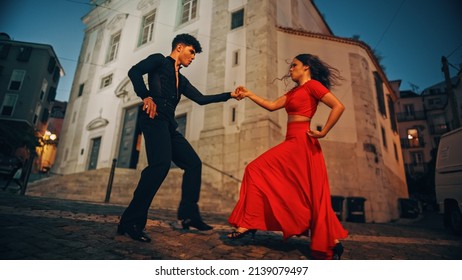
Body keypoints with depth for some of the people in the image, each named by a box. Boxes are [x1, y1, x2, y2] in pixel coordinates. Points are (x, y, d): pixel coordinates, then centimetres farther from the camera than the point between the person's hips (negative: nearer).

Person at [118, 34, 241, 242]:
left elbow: (201, 99, 27)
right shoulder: (159, 60, 14)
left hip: (169, 124, 8)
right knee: (161, 164, -26)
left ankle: (188, 214, 5)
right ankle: (131, 221, -18)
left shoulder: (181, 79, 32)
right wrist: (146, 96, -16)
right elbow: (134, 71, -2)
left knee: (193, 163, 1)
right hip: (155, 118, -8)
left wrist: (229, 95, 25)